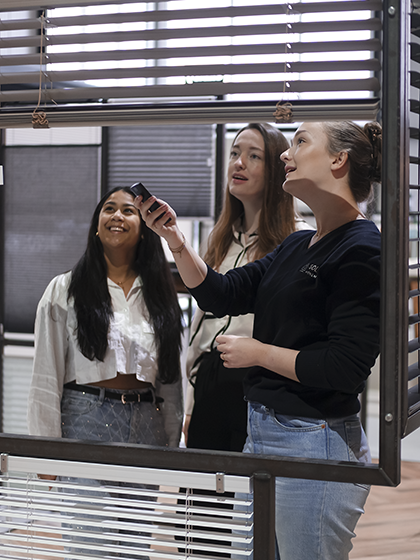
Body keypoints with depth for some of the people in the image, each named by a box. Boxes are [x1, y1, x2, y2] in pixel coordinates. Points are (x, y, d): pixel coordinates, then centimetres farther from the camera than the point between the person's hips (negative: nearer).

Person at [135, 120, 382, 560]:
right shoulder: (297, 246, 14)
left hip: (314, 445, -9)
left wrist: (257, 352, -10)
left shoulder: (362, 248, -14)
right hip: (261, 433, 9)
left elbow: (346, 367, -20)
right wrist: (174, 238, -1)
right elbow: (222, 294, 11)